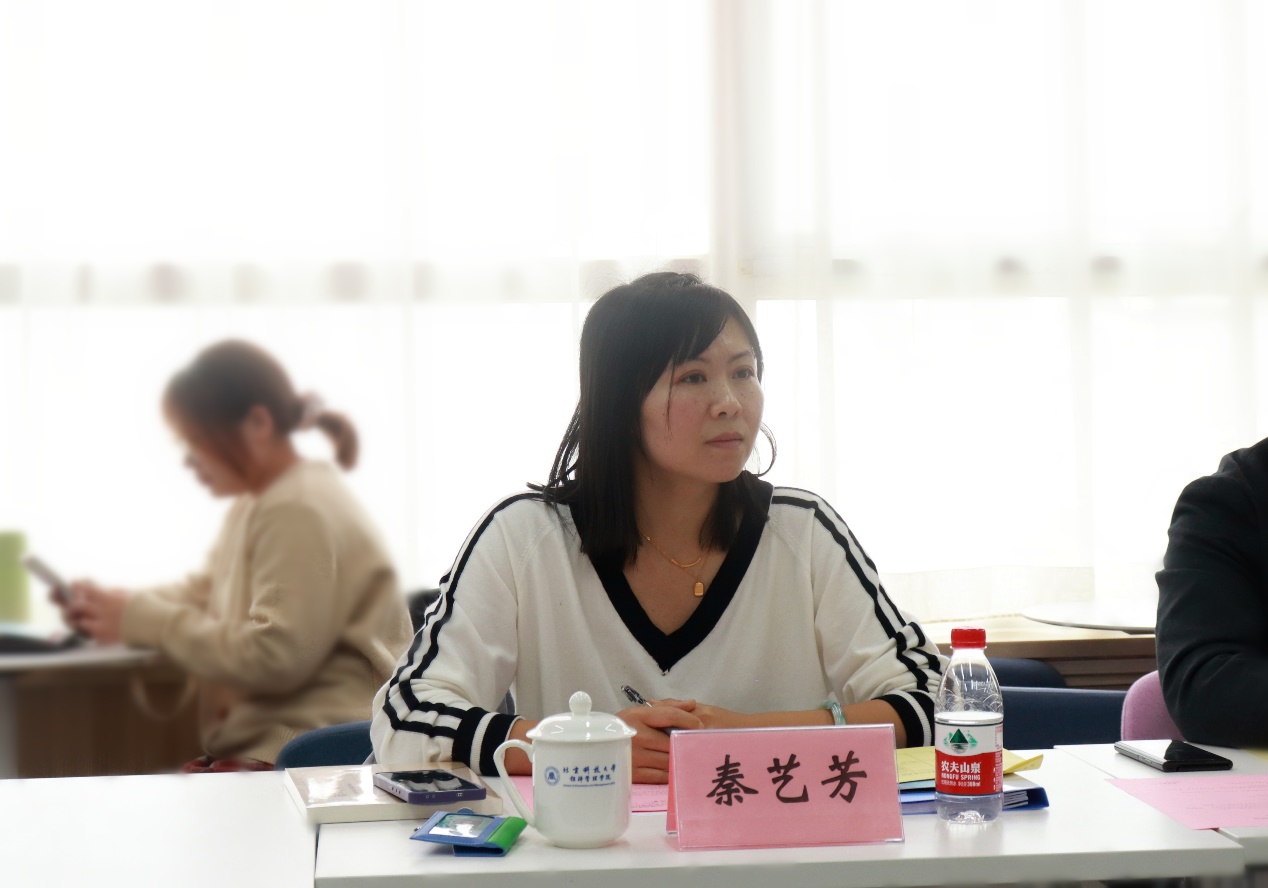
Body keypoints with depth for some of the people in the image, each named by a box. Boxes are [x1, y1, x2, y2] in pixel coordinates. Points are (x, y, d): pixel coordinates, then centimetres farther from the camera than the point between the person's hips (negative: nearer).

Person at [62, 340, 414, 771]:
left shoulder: (300, 513, -13)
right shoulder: (255, 504, 19)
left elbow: (273, 658, -20)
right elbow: (204, 591, 31)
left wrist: (141, 619, -12)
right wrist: (122, 603, 11)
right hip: (264, 731, 9)